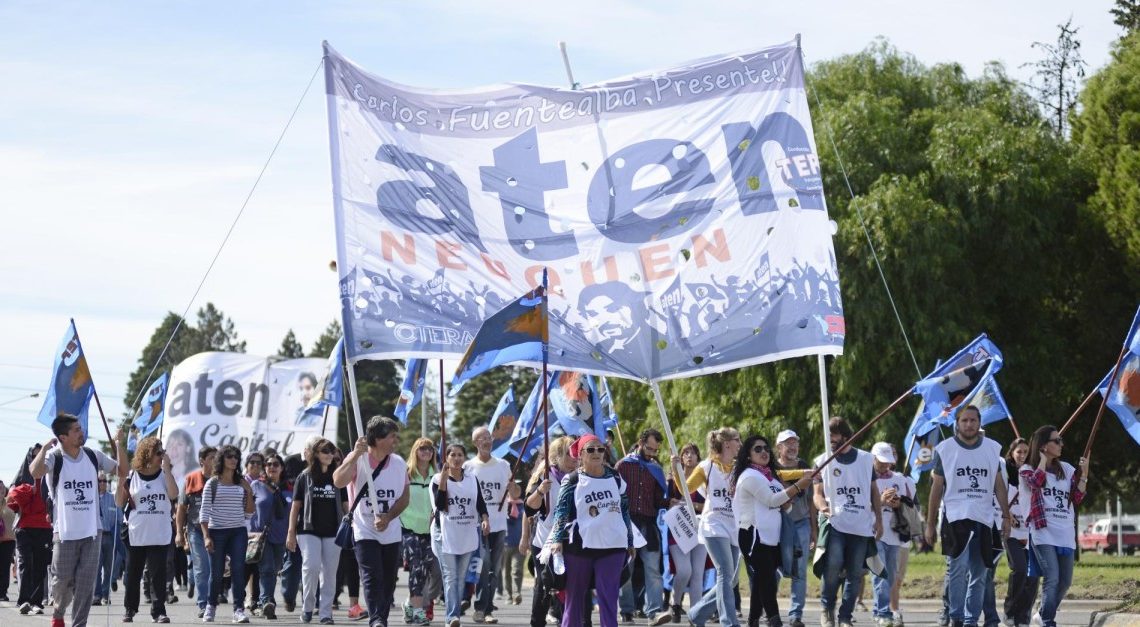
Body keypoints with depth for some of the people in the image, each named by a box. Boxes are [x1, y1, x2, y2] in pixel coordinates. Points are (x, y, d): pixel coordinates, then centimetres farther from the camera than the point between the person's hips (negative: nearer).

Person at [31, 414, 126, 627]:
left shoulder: (93, 456, 4)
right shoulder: (54, 457, -9)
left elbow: (122, 471, 9)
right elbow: (36, 472, -28)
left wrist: (120, 444, -1)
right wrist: (45, 448, -27)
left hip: (92, 530, 3)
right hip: (65, 531, -3)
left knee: (86, 583, -2)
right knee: (62, 580, 4)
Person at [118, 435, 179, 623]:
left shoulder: (164, 475, 4)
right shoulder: (132, 476, 1)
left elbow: (173, 494, -13)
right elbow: (119, 503, 3)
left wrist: (166, 468, -14)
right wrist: (121, 481, -13)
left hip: (160, 536, 0)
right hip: (136, 535, 0)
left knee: (158, 574, -4)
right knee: (133, 574, 8)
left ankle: (158, 611, -3)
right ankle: (129, 609, 21)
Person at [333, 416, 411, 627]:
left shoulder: (399, 463, 5)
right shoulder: (357, 460, -7)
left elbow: (405, 497, 5)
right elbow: (339, 481, -25)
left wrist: (388, 518, -10)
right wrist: (356, 455, -30)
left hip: (392, 533, 4)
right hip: (365, 531, -4)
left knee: (388, 582, 6)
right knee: (372, 578, -17)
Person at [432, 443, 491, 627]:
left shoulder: (472, 479, 10)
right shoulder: (438, 479, -2)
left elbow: (480, 502, 9)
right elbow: (439, 504, -14)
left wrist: (484, 519, -8)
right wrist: (443, 479, -20)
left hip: (468, 535, 4)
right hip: (445, 534, -4)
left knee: (461, 577, 9)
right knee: (450, 576, -13)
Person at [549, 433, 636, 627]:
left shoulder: (615, 478, 11)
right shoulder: (572, 481, 1)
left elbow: (625, 511, 17)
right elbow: (561, 511, -4)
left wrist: (629, 542, 17)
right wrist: (557, 539, -16)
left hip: (612, 547, 2)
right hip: (579, 546, -2)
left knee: (608, 600, -3)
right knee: (575, 597, 5)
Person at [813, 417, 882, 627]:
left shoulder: (865, 459, 12)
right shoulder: (822, 461, 9)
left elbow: (874, 491, 17)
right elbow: (818, 493, 6)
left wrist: (879, 520, 10)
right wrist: (822, 506, -17)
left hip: (862, 528, 2)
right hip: (835, 524, -2)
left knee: (855, 574, 3)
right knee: (833, 565, -21)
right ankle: (827, 609, -2)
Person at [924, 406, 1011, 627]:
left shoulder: (992, 449, 10)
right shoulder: (945, 449, 2)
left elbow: (999, 485, 15)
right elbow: (936, 488, 4)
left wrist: (1006, 516, 8)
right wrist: (930, 524, 3)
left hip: (984, 519, 4)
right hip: (956, 516, -4)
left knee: (979, 575, 6)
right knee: (959, 566, -21)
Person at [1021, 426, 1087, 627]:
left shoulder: (1066, 469, 16)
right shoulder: (1028, 469, 5)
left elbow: (1077, 499, 11)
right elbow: (1036, 482, -19)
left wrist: (1084, 474, 2)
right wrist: (1043, 458, -7)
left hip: (1065, 533, 5)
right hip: (1043, 532, -5)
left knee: (1065, 581, 8)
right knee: (1052, 578, -18)